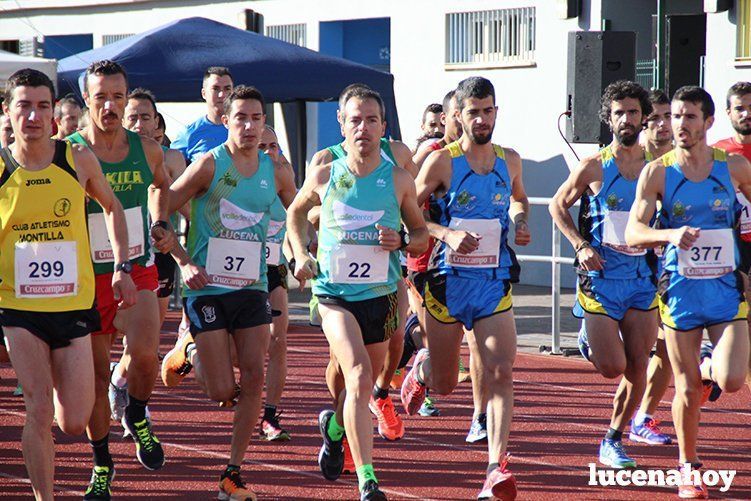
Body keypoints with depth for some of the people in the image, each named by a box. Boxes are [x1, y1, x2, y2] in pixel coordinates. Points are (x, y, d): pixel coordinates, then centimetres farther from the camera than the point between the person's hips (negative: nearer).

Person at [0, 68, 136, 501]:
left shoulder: (78, 160, -3)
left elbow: (112, 206, 15)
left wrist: (122, 266, 8)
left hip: (74, 304, 1)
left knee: (74, 424, 1)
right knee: (38, 412, -11)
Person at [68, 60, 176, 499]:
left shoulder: (147, 149, 0)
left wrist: (161, 224, 10)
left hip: (138, 272, 1)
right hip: (88, 277, -1)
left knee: (144, 354, -23)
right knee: (96, 376, 4)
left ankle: (137, 419, 9)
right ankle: (102, 465, 23)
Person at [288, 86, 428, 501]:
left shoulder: (399, 180, -1)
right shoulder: (324, 176, -2)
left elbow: (421, 234, 10)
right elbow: (295, 213, 18)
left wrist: (401, 242, -12)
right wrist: (301, 254, 3)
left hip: (380, 295, 2)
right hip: (335, 294, -2)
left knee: (363, 384, 16)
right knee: (359, 379, -21)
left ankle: (334, 427, 51)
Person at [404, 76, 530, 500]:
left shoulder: (510, 161, 7)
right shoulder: (442, 162, -7)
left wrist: (521, 223, 7)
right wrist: (447, 233, -22)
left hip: (495, 285, 2)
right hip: (449, 282, -2)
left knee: (501, 374, -14)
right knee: (445, 385, 10)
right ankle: (422, 369, 47)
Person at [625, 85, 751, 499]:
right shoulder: (657, 172, -5)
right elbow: (633, 232, -12)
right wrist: (670, 235, -30)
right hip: (681, 289, -1)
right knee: (687, 388, 2)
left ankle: (708, 368, 24)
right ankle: (688, 466, 23)